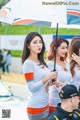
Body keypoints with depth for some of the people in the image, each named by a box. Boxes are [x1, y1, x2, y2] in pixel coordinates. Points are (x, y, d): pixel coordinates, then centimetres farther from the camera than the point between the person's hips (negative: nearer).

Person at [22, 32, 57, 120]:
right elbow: (31, 88, -18)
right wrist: (47, 78, -26)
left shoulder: (41, 62, 10)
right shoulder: (28, 63, -13)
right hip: (36, 107, -8)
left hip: (45, 105, 8)